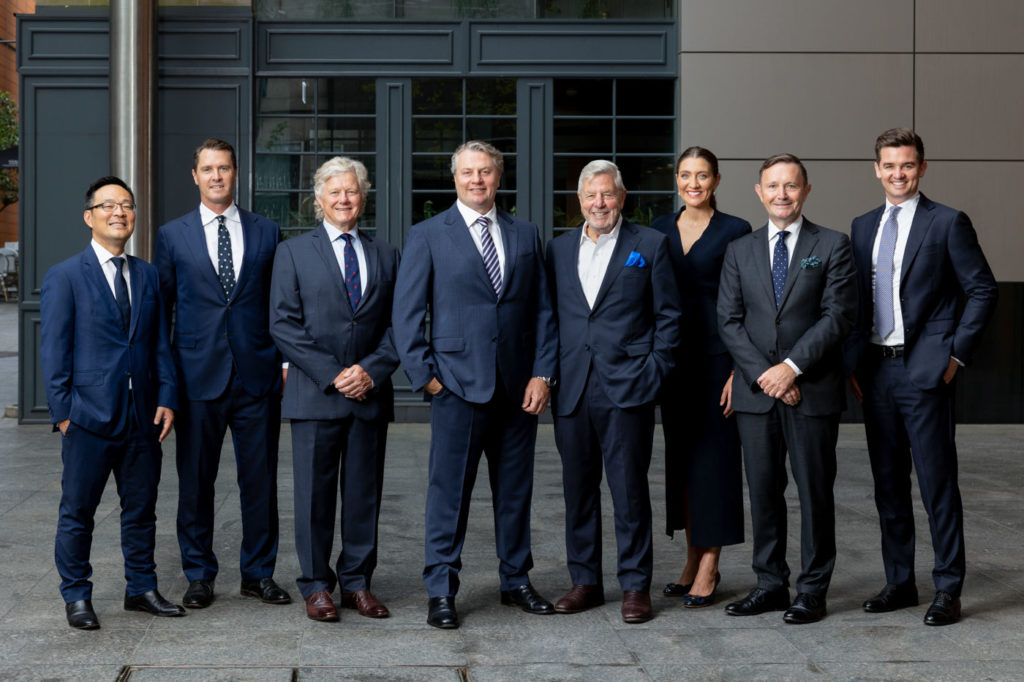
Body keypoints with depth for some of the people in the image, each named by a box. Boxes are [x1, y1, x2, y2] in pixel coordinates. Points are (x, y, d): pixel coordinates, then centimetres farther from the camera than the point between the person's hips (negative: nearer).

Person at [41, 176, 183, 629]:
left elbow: (160, 342, 12)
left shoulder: (148, 275, 11)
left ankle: (141, 588, 25)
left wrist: (167, 398, 1)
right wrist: (63, 413, -10)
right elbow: (53, 351, -4)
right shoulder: (64, 277, -2)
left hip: (143, 417, 4)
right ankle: (76, 596, 18)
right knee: (77, 512, 5)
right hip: (89, 418, -4)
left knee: (141, 508, 12)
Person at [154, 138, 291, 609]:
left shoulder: (266, 232, 9)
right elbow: (160, 308, 8)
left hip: (257, 376, 1)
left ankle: (258, 573, 19)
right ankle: (199, 576, 18)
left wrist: (286, 360, 3)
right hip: (198, 376, -1)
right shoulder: (172, 235, 6)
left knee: (260, 481, 6)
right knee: (195, 482, 5)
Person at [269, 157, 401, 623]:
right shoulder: (293, 253, 4)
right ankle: (316, 586, 12)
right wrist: (331, 375, -11)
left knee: (364, 493, 7)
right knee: (315, 493, 1)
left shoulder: (385, 255, 12)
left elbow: (397, 323, 9)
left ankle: (356, 583, 17)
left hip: (370, 393, 3)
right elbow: (283, 324, -3)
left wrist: (373, 370, -7)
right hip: (315, 393, -2)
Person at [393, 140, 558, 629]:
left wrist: (542, 373, 0)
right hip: (458, 386, -3)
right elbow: (406, 314, 0)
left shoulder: (525, 235, 11)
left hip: (518, 387, 3)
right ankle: (441, 592, 7)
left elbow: (542, 309, 10)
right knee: (449, 492, -2)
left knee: (516, 491, 11)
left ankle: (516, 581, 25)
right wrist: (424, 375, -7)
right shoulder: (428, 236, 2)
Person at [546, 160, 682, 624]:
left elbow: (668, 315, 3)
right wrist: (548, 373, 5)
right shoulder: (559, 248, 14)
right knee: (577, 488, 9)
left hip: (626, 388, -4)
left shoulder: (650, 245, 3)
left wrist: (654, 372, -5)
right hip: (572, 390, 4)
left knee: (629, 489, -1)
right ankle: (585, 581, 19)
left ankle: (635, 585, 8)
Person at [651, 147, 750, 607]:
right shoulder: (660, 229, 10)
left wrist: (739, 370, -12)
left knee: (713, 454, -2)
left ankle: (709, 567, 4)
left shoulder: (735, 231, -4)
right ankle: (693, 558, 20)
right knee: (680, 454, 10)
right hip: (672, 356, 5)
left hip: (717, 356, -5)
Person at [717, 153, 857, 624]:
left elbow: (838, 315, -7)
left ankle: (812, 591, 11)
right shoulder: (740, 251, 12)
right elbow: (728, 320, 5)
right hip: (756, 391, 3)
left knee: (815, 491, 2)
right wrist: (763, 374, -8)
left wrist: (791, 367, -14)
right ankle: (770, 584, 17)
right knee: (762, 491, 7)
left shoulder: (832, 246, 2)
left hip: (813, 391, -3)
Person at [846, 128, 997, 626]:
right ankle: (899, 582, 20)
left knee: (937, 482, -3)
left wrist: (957, 354, -8)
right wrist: (853, 364, 8)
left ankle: (947, 589, 3)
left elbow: (983, 290, -2)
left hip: (925, 368, -5)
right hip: (875, 370, 6)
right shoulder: (863, 227, 14)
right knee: (888, 482, 11)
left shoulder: (948, 223, -2)